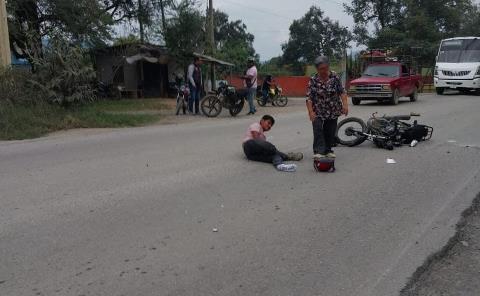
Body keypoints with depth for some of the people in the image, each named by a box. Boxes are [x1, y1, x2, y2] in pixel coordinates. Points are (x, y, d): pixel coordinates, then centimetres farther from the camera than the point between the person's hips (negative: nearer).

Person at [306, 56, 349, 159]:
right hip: (318, 112, -2)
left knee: (331, 132, 6)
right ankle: (318, 151, -19)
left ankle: (328, 150, 21)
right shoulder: (313, 80, -6)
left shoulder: (335, 77, -1)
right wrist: (311, 112, -19)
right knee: (318, 129, -18)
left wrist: (345, 104, -14)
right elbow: (309, 98, -9)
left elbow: (342, 92, 0)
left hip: (333, 112, 2)